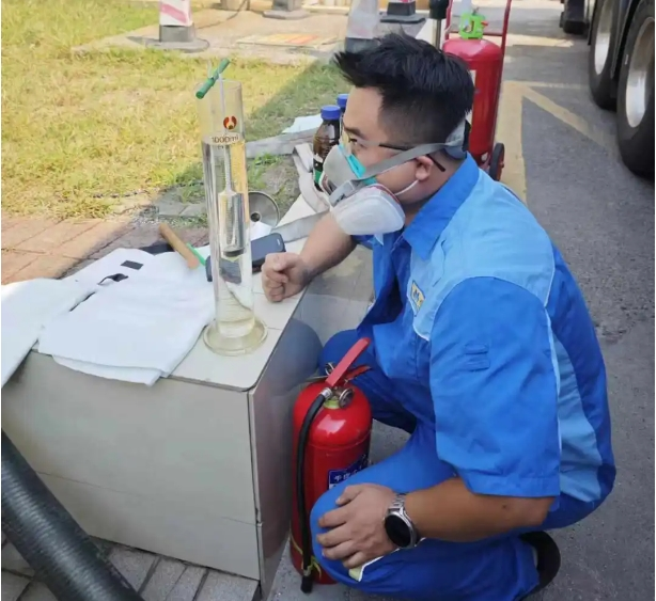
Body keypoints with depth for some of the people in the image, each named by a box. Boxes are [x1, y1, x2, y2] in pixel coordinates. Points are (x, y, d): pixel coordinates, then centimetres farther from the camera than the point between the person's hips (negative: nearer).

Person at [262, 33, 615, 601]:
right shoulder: (414, 194, -12)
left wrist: (399, 520, -23)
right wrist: (304, 266, -6)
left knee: (340, 538, -20)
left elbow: (516, 498, -39)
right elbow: (349, 218, 14)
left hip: (531, 461, -8)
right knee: (332, 360, 7)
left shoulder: (480, 289, -41)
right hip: (457, 392, 8)